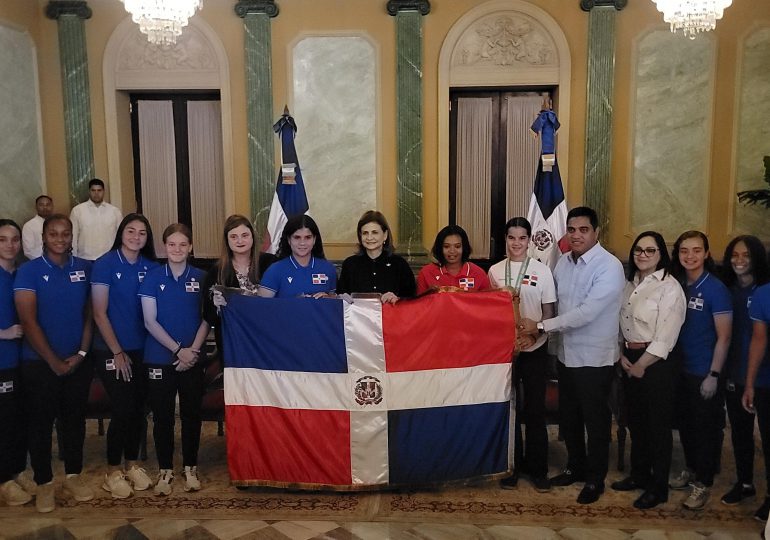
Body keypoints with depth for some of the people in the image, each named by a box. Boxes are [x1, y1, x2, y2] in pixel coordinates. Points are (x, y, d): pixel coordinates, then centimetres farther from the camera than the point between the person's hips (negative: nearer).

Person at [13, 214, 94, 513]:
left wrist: (81, 353, -5)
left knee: (74, 419, 12)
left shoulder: (84, 268, 2)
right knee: (41, 422, 7)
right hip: (40, 362, -2)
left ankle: (74, 475, 26)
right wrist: (54, 361, -12)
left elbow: (89, 314, 5)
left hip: (78, 361, 3)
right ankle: (44, 482, 21)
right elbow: (28, 321, -10)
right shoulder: (29, 271, -6)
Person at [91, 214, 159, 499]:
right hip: (110, 351, -4)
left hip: (142, 349, 4)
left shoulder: (150, 267, 2)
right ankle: (113, 472, 15)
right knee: (122, 409, -3)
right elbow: (99, 314, -10)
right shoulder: (105, 264, -9)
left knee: (138, 408, 10)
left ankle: (132, 464, 27)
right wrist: (117, 352, -10)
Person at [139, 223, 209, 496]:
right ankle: (165, 470, 20)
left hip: (193, 358, 1)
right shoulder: (152, 278, -1)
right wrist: (178, 350, -12)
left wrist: (193, 350, -11)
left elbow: (206, 319, 2)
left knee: (191, 413, 8)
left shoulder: (201, 278, 1)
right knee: (162, 415, 6)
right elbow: (150, 322, -5)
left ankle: (190, 468, 22)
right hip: (160, 358, -1)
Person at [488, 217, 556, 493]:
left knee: (535, 410, 4)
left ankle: (537, 468, 19)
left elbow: (548, 313, -1)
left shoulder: (542, 271, -2)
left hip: (534, 349, -2)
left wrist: (533, 335, -17)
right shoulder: (494, 271, 5)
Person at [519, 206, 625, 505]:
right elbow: (553, 300, 10)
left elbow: (586, 313, -26)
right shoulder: (564, 261, 3)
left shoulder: (609, 266, -19)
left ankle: (595, 479, 27)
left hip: (595, 357, -6)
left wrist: (541, 326, -22)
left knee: (595, 420, 9)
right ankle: (576, 466, 40)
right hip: (567, 353, 7)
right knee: (569, 415, 20)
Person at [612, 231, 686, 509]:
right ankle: (639, 474, 33)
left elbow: (665, 337, -16)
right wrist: (622, 356, -2)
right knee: (635, 421, 17)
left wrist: (641, 365, -12)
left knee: (658, 424, 4)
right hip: (629, 360, 7)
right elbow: (619, 322, 10)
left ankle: (659, 487, 17)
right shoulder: (629, 283, 9)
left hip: (657, 363, -7)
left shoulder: (669, 287, -13)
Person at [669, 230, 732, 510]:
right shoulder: (676, 285, 3)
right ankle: (691, 470, 34)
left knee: (706, 429, 6)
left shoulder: (716, 289, -13)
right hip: (681, 369, 5)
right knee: (685, 424, 16)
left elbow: (724, 337, -12)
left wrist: (713, 375, -15)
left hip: (704, 373, -5)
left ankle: (703, 483, 20)